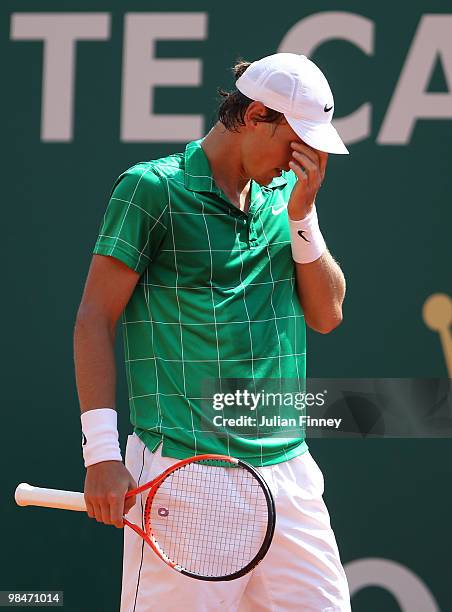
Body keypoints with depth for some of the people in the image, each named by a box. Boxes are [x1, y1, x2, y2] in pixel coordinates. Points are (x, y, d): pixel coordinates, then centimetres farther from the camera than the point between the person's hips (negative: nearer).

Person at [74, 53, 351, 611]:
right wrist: (101, 453, -11)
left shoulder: (287, 193, 15)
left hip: (287, 468, 6)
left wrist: (301, 215, 0)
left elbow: (327, 315, 13)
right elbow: (94, 320, -5)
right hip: (183, 471, -6)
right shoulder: (152, 188, -4)